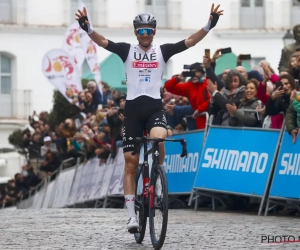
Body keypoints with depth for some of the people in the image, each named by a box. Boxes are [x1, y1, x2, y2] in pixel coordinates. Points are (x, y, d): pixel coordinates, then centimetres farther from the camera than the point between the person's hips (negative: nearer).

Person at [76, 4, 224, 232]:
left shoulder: (162, 51, 5)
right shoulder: (127, 50, 4)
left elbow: (190, 42, -5)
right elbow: (102, 41, -9)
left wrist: (209, 25, -19)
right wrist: (87, 28, -28)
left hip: (155, 106, 0)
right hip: (133, 108, 1)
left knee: (158, 138, -33)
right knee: (130, 163, -1)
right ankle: (132, 215, 5)